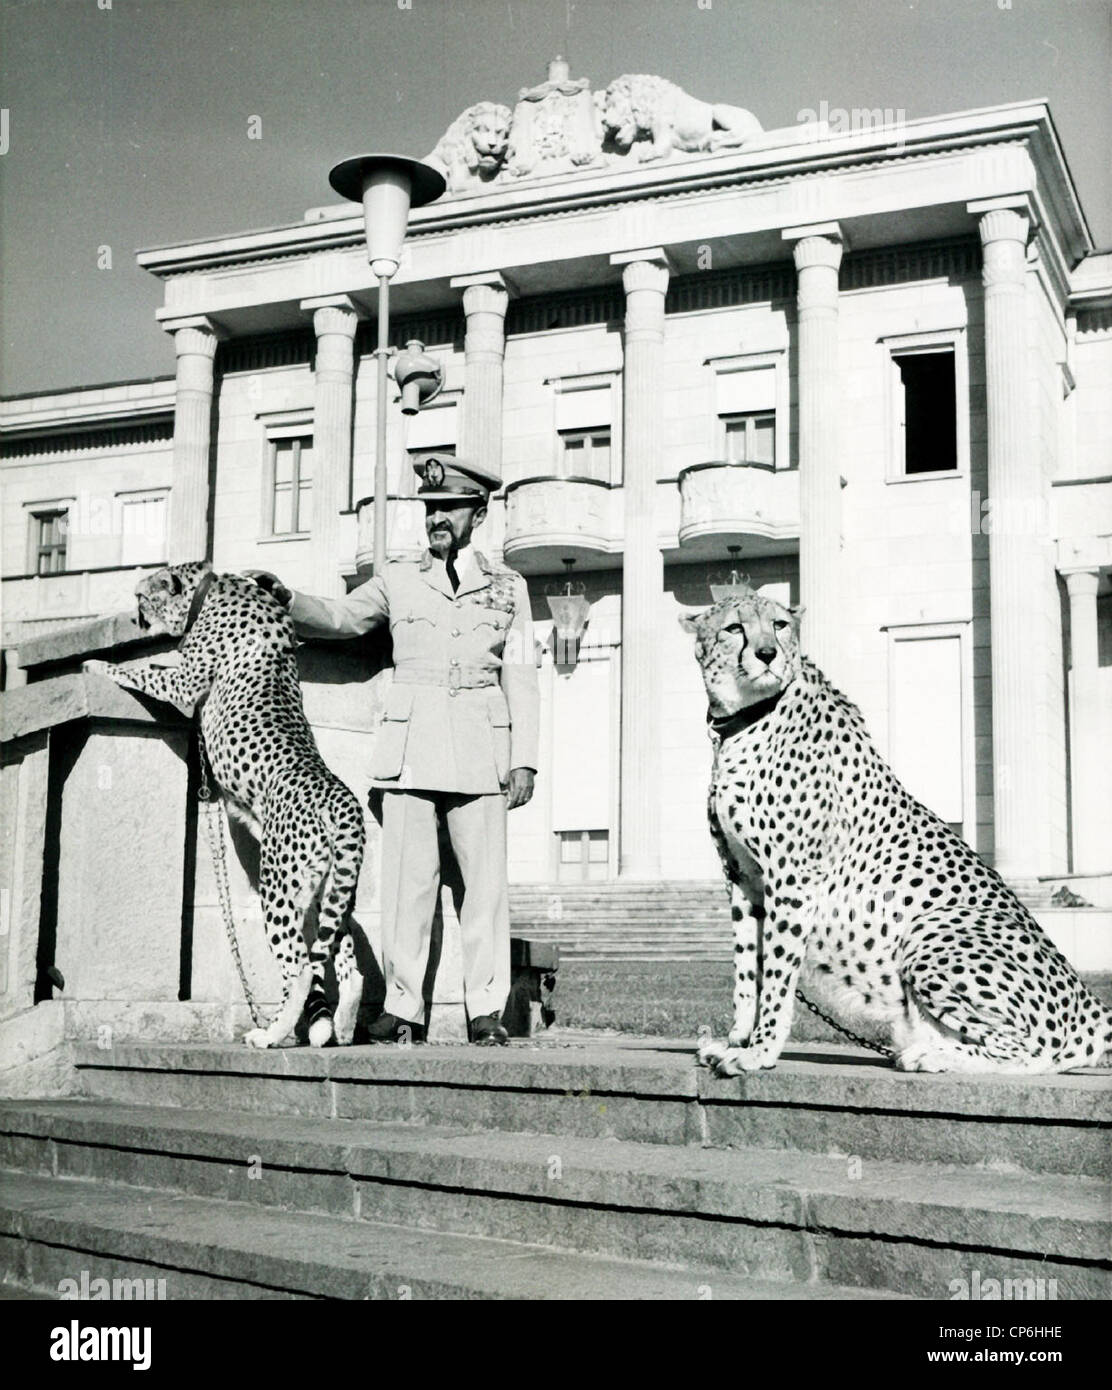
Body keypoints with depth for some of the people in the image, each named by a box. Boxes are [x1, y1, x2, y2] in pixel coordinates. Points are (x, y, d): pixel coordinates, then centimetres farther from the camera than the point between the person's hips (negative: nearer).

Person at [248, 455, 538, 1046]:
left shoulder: (507, 587, 13)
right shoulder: (399, 579, 15)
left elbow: (521, 678, 10)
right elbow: (337, 618, 18)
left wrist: (524, 759, 3)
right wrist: (285, 598, -1)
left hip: (480, 753, 0)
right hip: (410, 748, 0)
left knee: (485, 880, -2)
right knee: (407, 879, -3)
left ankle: (486, 1009, 4)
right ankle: (403, 1009, 2)